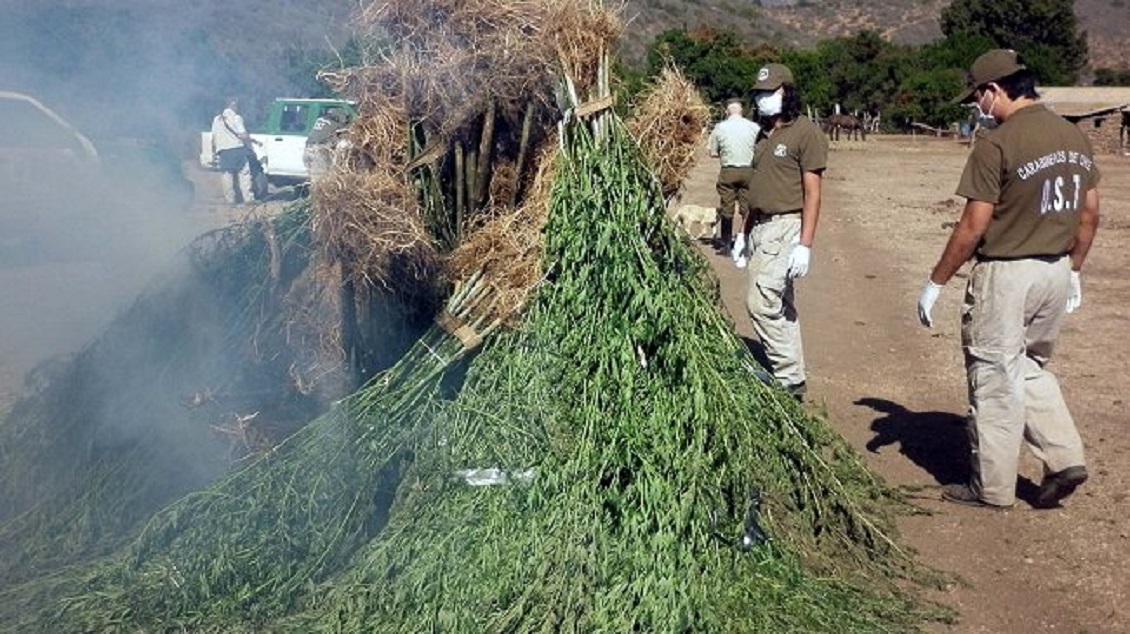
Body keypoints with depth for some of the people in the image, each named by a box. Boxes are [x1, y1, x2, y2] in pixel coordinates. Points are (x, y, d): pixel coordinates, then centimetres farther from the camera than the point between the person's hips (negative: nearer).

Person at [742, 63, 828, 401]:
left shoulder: (805, 132, -9)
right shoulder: (765, 134, 16)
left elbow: (812, 193, -13)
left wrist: (805, 244, -19)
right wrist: (745, 233, 20)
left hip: (786, 227, -9)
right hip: (761, 227, 9)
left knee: (761, 302, -16)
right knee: (779, 306, 12)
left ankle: (789, 378, -7)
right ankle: (791, 377, 19)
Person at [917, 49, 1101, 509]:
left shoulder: (997, 144, -17)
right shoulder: (1076, 138, 7)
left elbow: (973, 227, -17)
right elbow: (1089, 214, 13)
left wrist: (936, 283, -8)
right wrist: (1074, 271, 24)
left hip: (1006, 273, -7)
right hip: (1057, 272, 7)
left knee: (996, 378, 5)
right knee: (1031, 368, 23)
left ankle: (992, 486, 15)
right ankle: (1064, 458, 14)